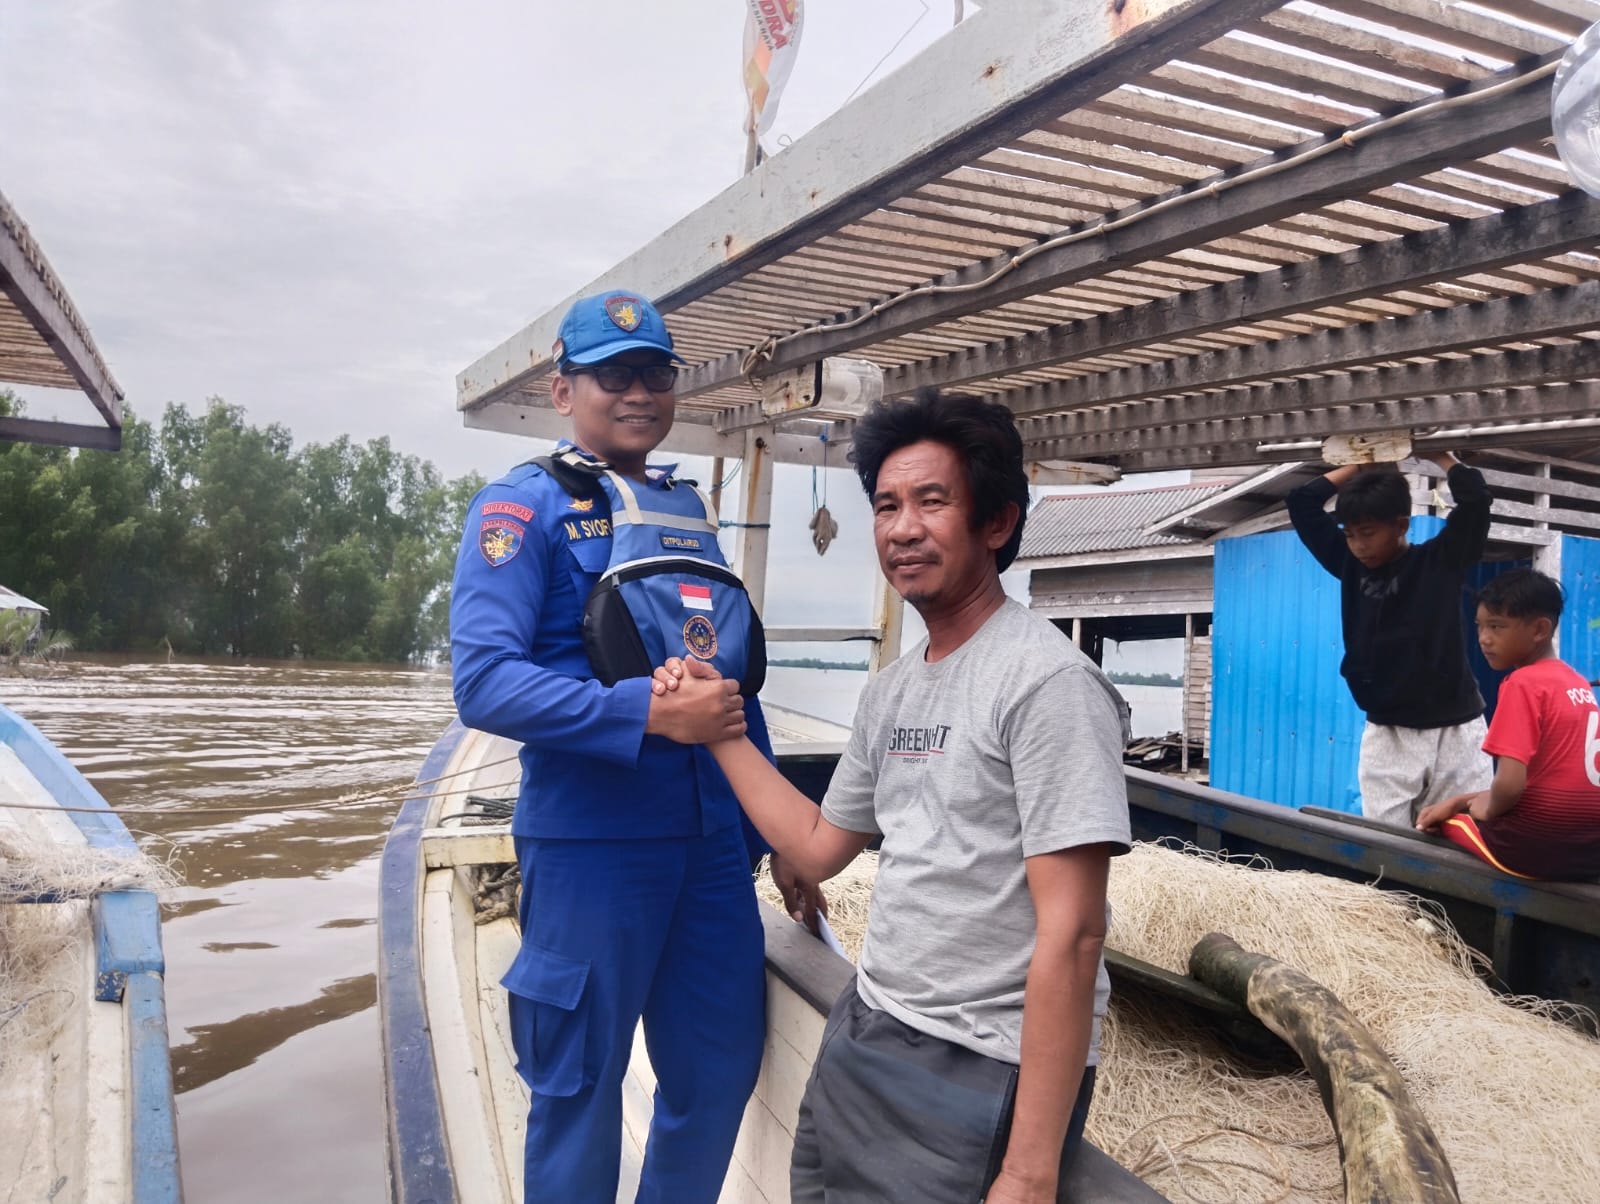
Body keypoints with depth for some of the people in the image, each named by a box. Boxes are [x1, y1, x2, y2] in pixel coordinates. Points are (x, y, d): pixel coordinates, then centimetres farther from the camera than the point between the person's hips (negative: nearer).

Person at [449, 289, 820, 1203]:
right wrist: (649, 712, -25)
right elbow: (484, 680, -16)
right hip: (591, 844, -5)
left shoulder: (689, 508, 13)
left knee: (722, 1070, 14)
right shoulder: (523, 506, -5)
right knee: (581, 1086, 9)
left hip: (713, 841, 6)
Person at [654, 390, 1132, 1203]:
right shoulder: (889, 692, 7)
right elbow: (819, 849, 16)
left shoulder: (1045, 681, -18)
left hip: (987, 1071, -8)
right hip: (865, 1031, 8)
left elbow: (1071, 934, -20)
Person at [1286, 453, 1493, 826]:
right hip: (1386, 735, 3)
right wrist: (1362, 466, 6)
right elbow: (1303, 502, 4)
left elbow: (1475, 498, -17)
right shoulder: (1350, 565, 5)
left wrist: (1440, 456, -1)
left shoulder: (1440, 560, -3)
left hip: (1454, 733, -2)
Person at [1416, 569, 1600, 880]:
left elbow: (1510, 784, -22)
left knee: (1437, 823, 17)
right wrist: (1460, 800, 14)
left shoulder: (1523, 684, -13)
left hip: (1537, 846, -7)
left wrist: (1488, 809, -1)